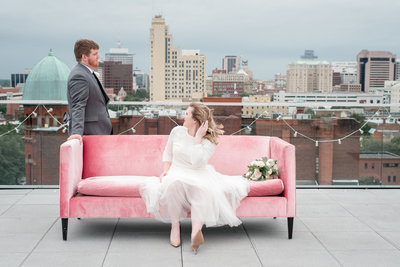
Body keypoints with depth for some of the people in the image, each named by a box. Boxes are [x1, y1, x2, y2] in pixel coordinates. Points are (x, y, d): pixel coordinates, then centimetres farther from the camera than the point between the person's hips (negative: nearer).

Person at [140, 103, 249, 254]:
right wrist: (166, 170, 3)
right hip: (177, 172, 2)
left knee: (203, 187, -37)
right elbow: (167, 153, 19)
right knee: (175, 183, -36)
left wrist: (198, 138, -18)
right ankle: (175, 226, -24)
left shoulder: (209, 141, -6)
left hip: (199, 174, -2)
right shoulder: (177, 131, 6)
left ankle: (196, 231, -51)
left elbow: (197, 163, -22)